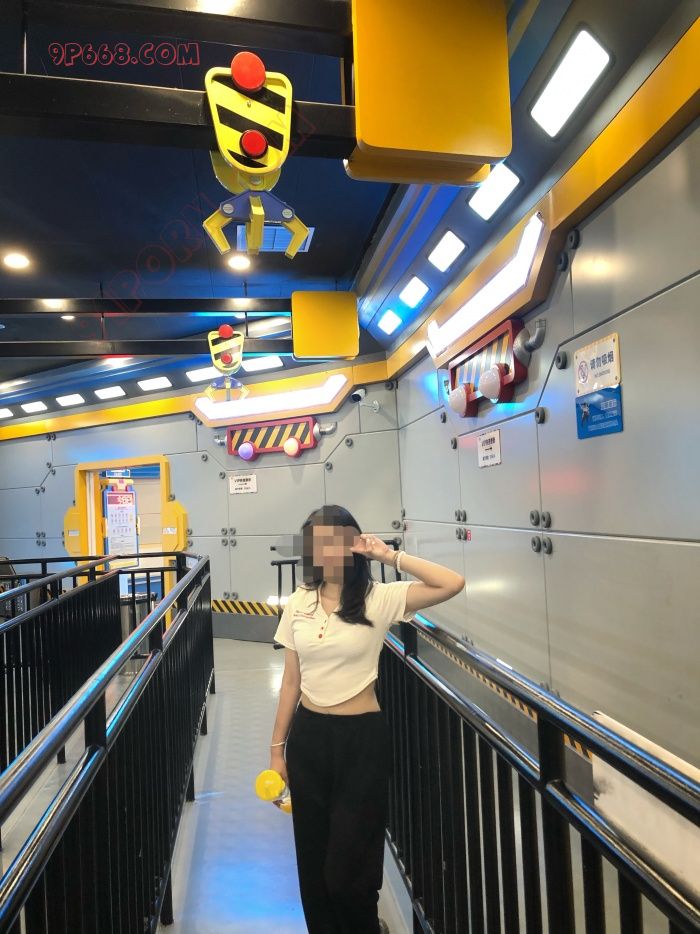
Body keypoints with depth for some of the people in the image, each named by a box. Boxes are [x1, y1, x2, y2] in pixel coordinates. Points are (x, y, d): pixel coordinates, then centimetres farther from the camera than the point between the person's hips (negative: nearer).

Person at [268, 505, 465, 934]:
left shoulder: (379, 599, -10)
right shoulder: (298, 604, 1)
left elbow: (453, 584, -23)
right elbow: (291, 681, 6)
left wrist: (390, 555, -19)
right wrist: (277, 747, 9)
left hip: (363, 737, -3)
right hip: (309, 737, 4)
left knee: (346, 870, 7)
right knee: (313, 862, 16)